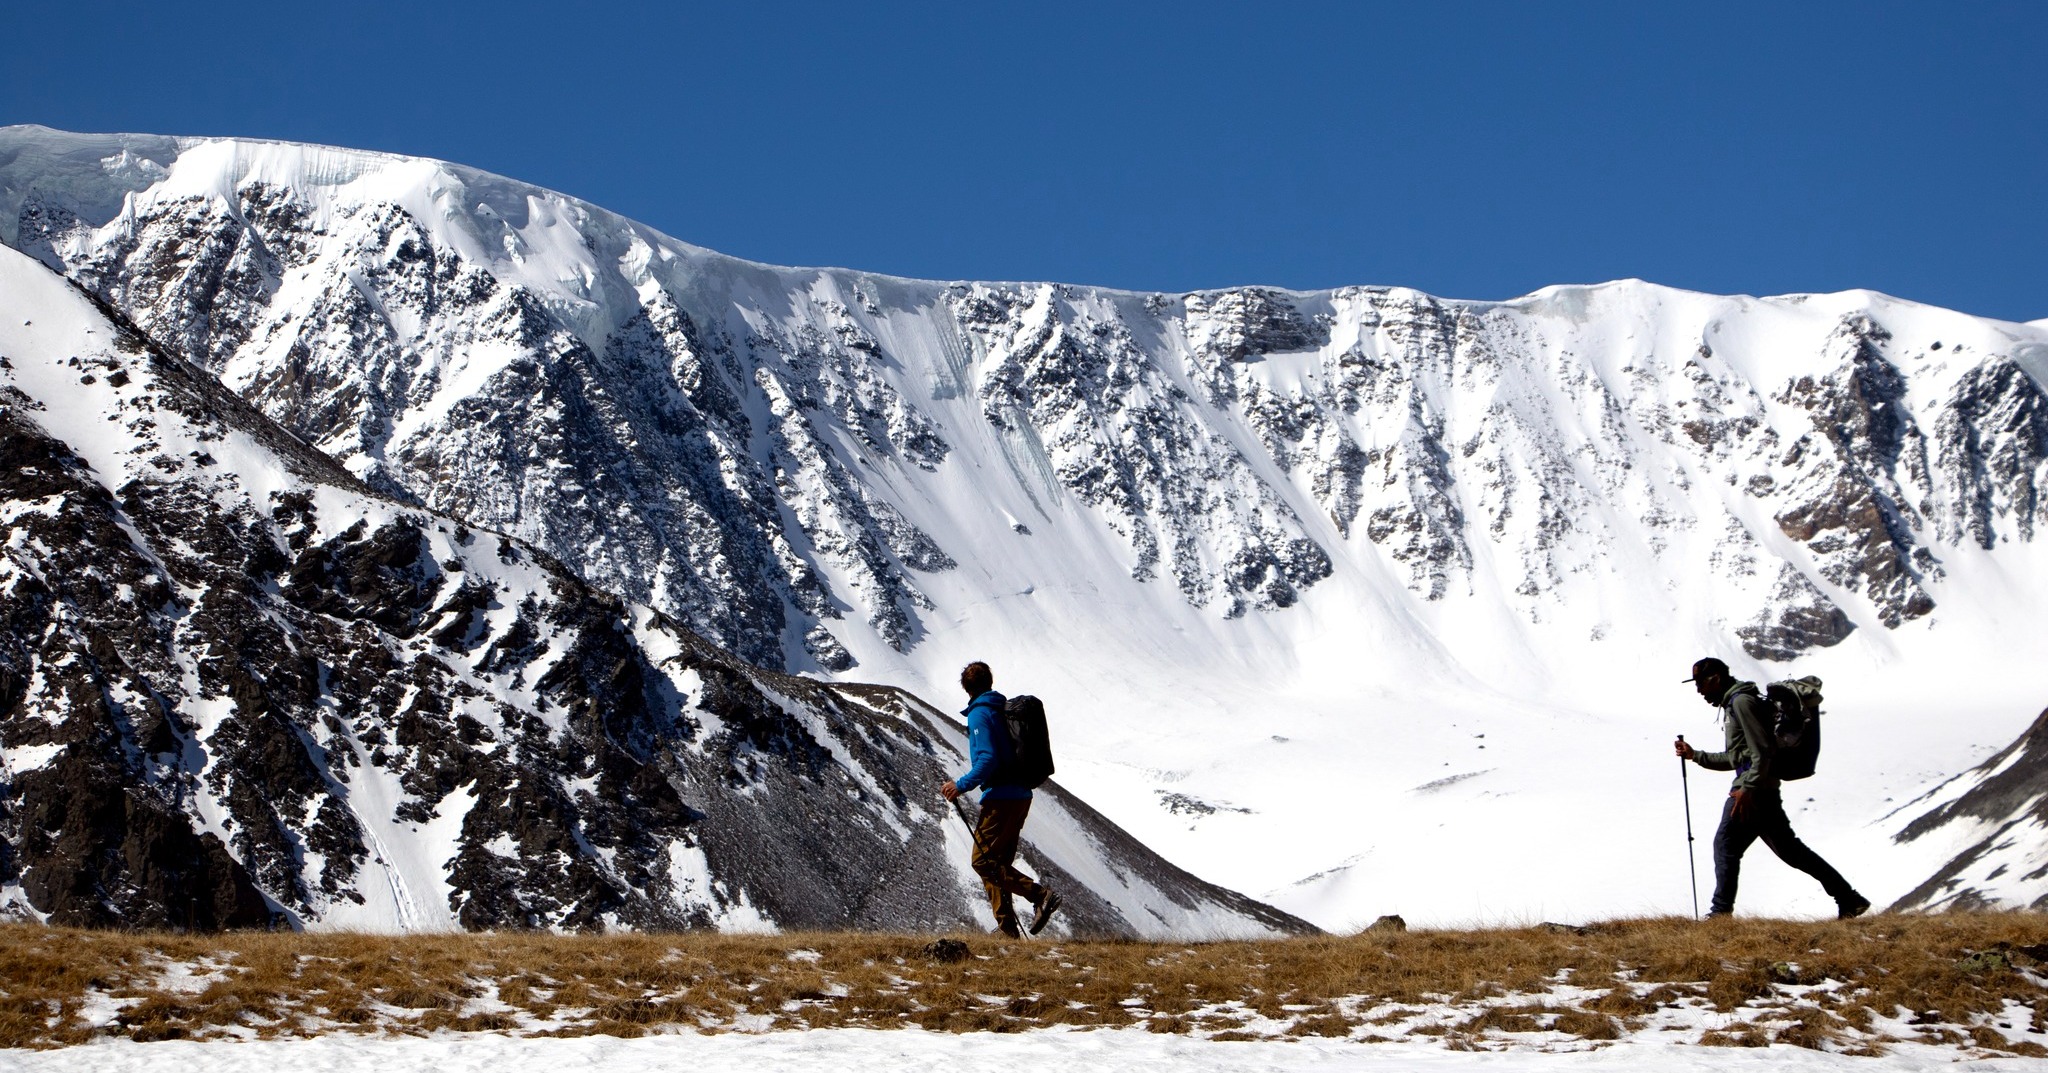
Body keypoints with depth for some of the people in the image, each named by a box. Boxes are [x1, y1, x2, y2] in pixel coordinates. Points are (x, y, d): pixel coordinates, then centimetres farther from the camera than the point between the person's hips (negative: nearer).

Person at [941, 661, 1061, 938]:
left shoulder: (980, 714, -10)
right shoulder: (1003, 710, 16)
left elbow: (988, 759, -21)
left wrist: (962, 785, -21)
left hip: (1000, 797, -9)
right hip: (1021, 795, 9)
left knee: (983, 861, -8)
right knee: (998, 862, 11)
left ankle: (1039, 894, -18)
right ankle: (1007, 927, 6)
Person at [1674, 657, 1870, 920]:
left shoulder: (1742, 701, -9)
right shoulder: (1732, 704, 23)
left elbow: (1762, 750, -17)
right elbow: (1734, 758, 29)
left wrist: (1747, 788, -24)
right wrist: (1695, 755, 22)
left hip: (1754, 788, -10)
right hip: (1763, 789, 10)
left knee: (1725, 843, -11)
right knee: (1789, 849, 10)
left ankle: (1721, 910, -15)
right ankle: (1849, 899, 10)